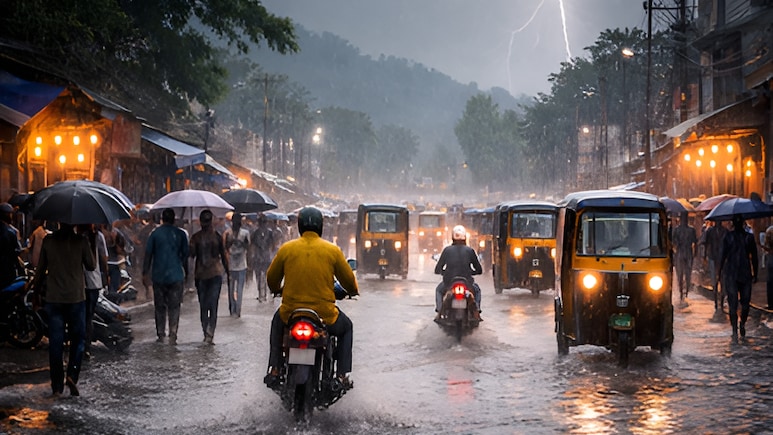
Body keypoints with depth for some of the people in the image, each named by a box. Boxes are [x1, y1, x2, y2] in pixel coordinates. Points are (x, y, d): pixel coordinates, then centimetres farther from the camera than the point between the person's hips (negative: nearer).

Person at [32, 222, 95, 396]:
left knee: (55, 342, 6)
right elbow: (91, 266, 1)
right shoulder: (81, 241, -7)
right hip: (76, 297, -2)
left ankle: (57, 385, 6)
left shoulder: (48, 241, -1)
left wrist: (36, 290, 18)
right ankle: (72, 375, -7)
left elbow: (41, 268, 4)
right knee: (78, 339, 11)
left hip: (53, 299, 2)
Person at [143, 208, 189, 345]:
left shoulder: (155, 233, 0)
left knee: (160, 307, 9)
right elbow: (185, 255, 4)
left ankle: (160, 335, 10)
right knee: (174, 307, 3)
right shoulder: (181, 234, 1)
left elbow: (148, 254, 0)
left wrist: (145, 273, 7)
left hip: (158, 276, 0)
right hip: (176, 276, 0)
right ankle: (173, 335, -5)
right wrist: (186, 273, 15)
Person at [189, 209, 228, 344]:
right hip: (200, 275, 2)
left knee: (213, 305, -13)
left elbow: (223, 256, 13)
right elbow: (191, 255, 1)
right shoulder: (196, 237, 8)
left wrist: (228, 273, 15)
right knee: (203, 306, 7)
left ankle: (210, 334, -18)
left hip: (215, 274, -2)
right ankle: (207, 334, 16)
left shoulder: (217, 236, 6)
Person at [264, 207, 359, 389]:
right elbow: (348, 280, 4)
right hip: (324, 313, -1)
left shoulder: (286, 248, -1)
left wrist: (277, 290, 34)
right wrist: (353, 291, 28)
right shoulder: (332, 250, -4)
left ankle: (274, 370, 24)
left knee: (277, 323, 36)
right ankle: (343, 374, 16)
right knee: (346, 327, 30)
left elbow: (271, 278, 10)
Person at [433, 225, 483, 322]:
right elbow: (479, 270, 3)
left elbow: (437, 270, 1)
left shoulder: (447, 250, -3)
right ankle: (476, 313, 17)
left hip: (449, 283, 0)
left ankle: (439, 312, 21)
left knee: (439, 290, 36)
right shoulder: (470, 251, -3)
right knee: (477, 290, 35)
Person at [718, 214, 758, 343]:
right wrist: (720, 273, 1)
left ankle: (742, 324, 29)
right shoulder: (728, 237, 4)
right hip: (731, 273, -1)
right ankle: (735, 332, -5)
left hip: (745, 274, 1)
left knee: (746, 303, 2)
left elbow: (754, 257, 11)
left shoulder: (749, 237, 7)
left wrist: (755, 274, 8)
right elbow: (723, 256, 5)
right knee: (733, 303, -7)